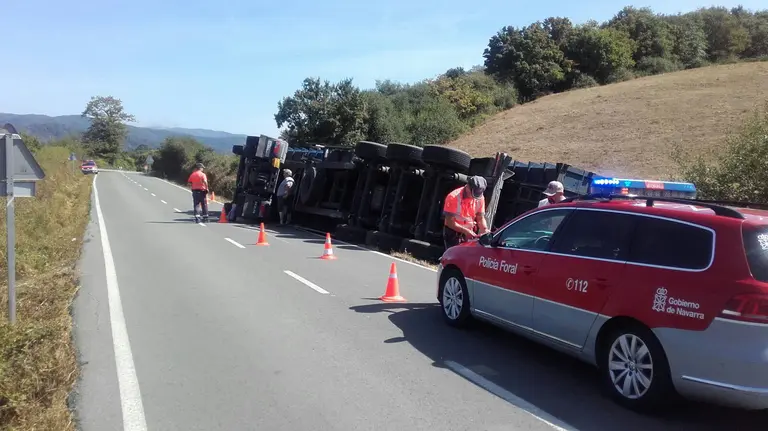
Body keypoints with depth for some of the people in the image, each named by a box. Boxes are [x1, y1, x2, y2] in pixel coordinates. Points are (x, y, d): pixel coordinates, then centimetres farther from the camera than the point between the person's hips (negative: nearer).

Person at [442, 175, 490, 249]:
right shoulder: (453, 197, -19)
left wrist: (485, 229, -16)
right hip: (453, 233, -4)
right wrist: (465, 231, -27)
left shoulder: (480, 198, -4)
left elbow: (481, 218, 4)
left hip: (470, 233, 4)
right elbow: (450, 222, -19)